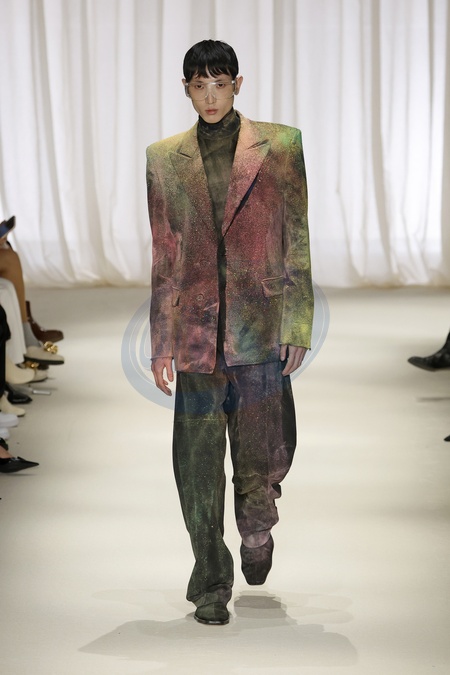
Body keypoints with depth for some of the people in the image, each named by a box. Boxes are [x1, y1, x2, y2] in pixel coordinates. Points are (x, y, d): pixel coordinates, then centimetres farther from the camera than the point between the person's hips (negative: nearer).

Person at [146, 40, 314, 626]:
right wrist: (161, 342, 6)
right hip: (196, 331, 1)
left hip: (261, 329, -1)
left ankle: (256, 530, 35)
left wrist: (297, 325, -4)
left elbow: (298, 240, 3)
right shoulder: (163, 159, 10)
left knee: (266, 456, 1)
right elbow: (162, 257, 11)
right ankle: (211, 582, 15)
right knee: (199, 466, 2)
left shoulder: (280, 146, 5)